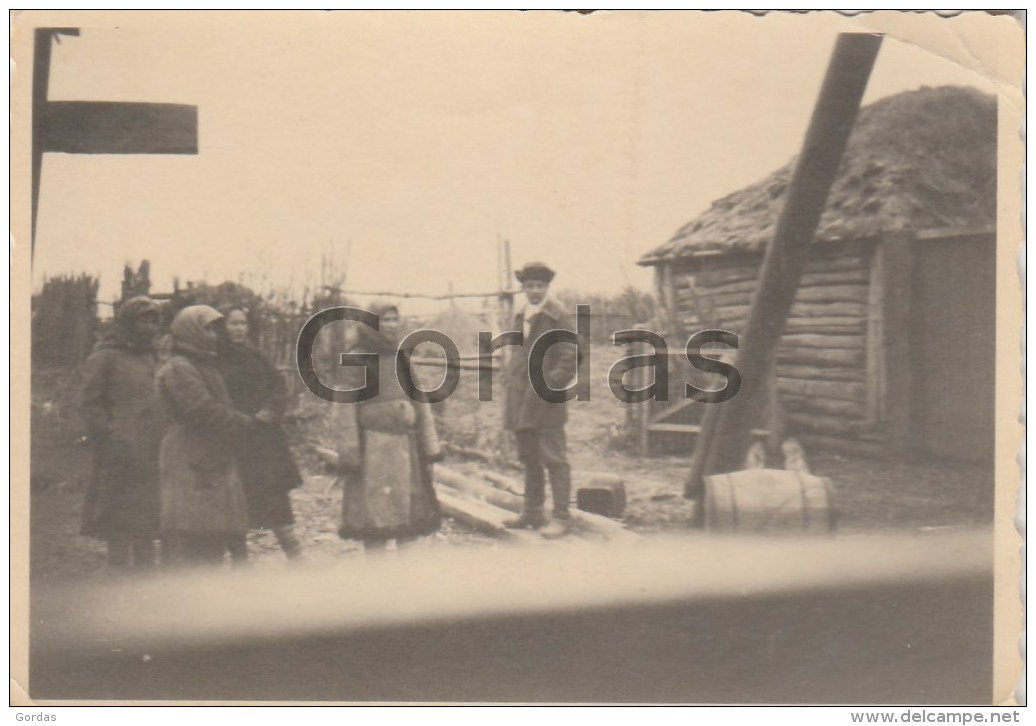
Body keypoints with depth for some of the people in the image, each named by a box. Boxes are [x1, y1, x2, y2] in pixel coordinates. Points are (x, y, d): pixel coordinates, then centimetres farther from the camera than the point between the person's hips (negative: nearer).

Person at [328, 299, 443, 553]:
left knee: (411, 511, 9)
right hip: (373, 445, -6)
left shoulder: (403, 358, 13)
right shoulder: (356, 359, -5)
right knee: (376, 511, -3)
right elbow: (344, 409, -9)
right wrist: (348, 454, -14)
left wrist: (430, 445, 10)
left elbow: (420, 403, 14)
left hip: (406, 444, 6)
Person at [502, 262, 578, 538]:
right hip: (521, 403, 8)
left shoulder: (560, 317, -7)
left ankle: (561, 518, -2)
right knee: (529, 460, 14)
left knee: (554, 460, -6)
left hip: (547, 404, -8)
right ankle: (532, 513, 23)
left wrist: (550, 385, -16)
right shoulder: (520, 317, 16)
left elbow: (571, 357, -12)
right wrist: (513, 384, 14)